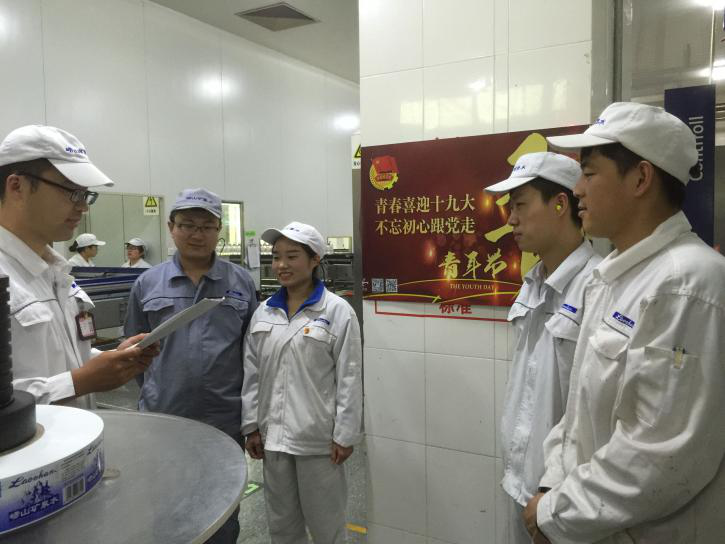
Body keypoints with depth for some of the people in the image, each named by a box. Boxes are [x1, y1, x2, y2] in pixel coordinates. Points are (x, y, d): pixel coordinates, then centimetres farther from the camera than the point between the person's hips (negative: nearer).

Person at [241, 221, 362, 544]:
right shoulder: (263, 312, 3)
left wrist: (345, 435, -10)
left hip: (318, 438, -4)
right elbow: (252, 373, 7)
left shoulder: (338, 312, -11)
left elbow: (349, 378, -11)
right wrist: (251, 425, 6)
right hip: (273, 435, 5)